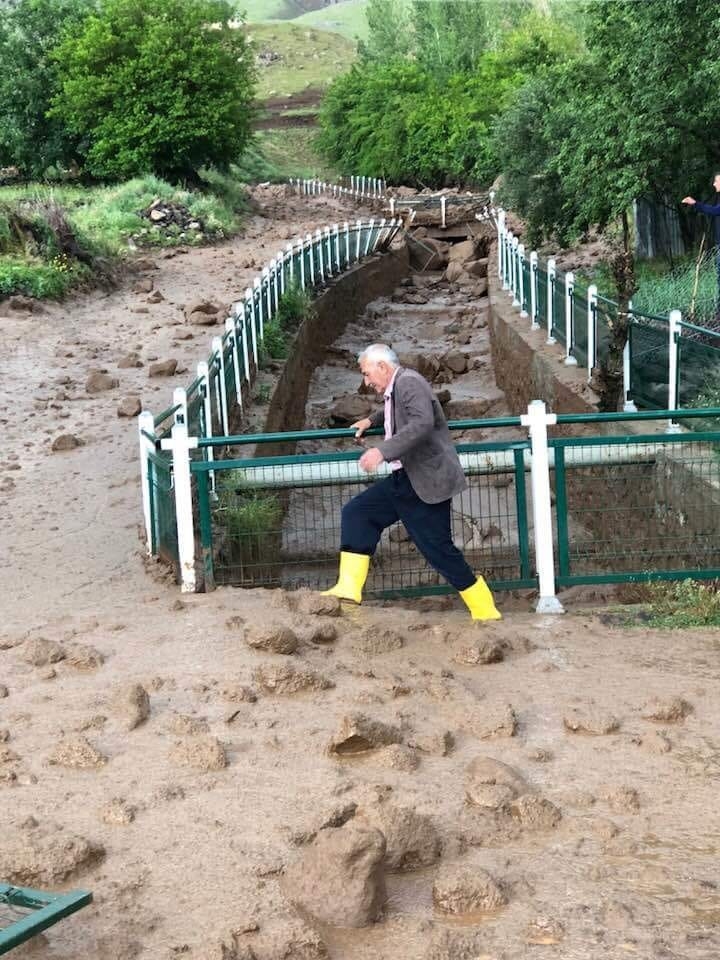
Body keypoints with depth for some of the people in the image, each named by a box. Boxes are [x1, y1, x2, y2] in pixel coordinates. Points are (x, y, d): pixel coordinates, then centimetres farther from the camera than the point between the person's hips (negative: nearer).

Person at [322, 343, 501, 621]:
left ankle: (485, 612, 7)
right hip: (404, 480, 10)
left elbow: (422, 423, -32)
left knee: (439, 550, -6)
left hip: (426, 483, -10)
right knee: (356, 513, 1)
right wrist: (371, 420, 33)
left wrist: (382, 450, -37)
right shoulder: (395, 389, 16)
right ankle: (349, 589, -2)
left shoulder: (410, 383, -14)